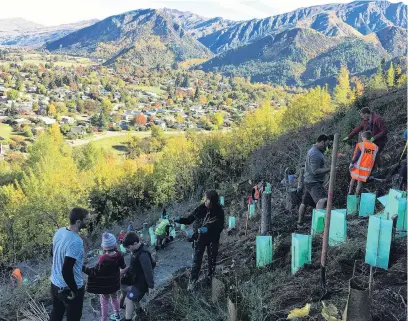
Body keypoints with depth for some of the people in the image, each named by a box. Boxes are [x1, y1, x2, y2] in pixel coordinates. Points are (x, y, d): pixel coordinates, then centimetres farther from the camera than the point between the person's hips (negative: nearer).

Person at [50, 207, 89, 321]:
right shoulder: (76, 242, -31)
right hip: (69, 289, -7)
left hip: (55, 284, 8)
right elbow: (66, 271, -31)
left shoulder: (59, 231, -5)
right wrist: (74, 290, -17)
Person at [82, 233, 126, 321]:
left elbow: (94, 272, -27)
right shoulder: (119, 255, -15)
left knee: (104, 302, 13)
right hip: (114, 283, 6)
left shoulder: (103, 259, -31)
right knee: (114, 297, 27)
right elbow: (123, 266, 2)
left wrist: (82, 268, -26)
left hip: (105, 285, -6)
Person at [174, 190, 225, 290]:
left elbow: (220, 228, -16)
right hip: (201, 237, 1)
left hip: (213, 239, 0)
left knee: (212, 260, 14)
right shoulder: (201, 208, -15)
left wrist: (208, 229, -31)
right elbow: (189, 220, -10)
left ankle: (210, 278, 36)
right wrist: (179, 220, -27)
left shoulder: (219, 212, -18)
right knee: (196, 259, 0)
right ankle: (193, 280, 16)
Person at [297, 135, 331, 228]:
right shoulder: (315, 154, -20)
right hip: (313, 182, -11)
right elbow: (315, 171, -25)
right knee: (322, 200, -26)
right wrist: (329, 169, -23)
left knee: (305, 202, 18)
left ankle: (300, 223, 29)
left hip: (309, 181, 11)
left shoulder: (314, 150, 14)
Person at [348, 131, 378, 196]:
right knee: (360, 182, 11)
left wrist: (352, 163, -5)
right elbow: (374, 159, 8)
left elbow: (356, 156, -14)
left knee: (353, 179, 18)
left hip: (358, 166, -2)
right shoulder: (375, 147, -1)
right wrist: (370, 168, 17)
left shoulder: (361, 145, -14)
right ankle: (357, 195, 14)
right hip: (367, 169, 2)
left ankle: (350, 192, 22)